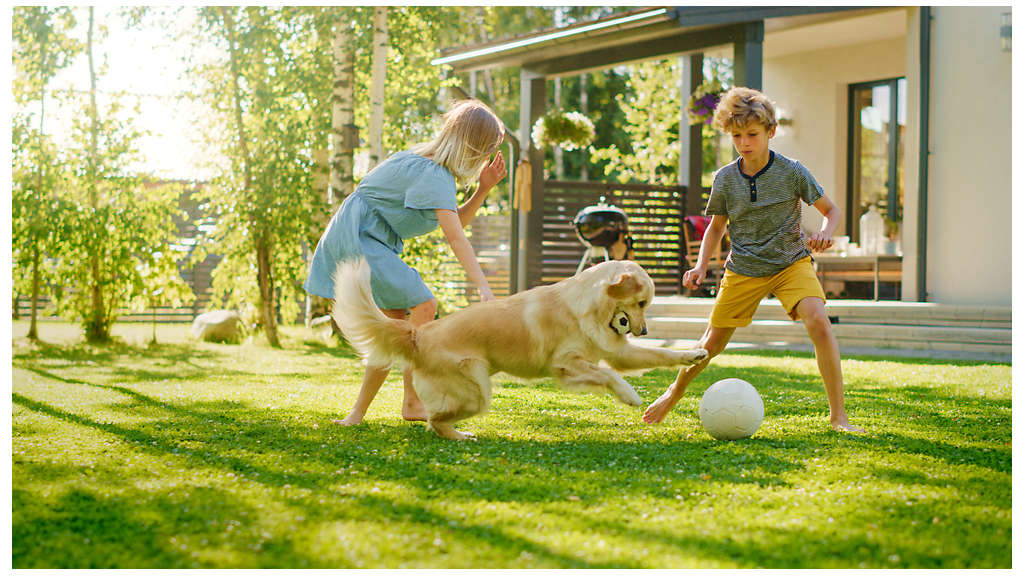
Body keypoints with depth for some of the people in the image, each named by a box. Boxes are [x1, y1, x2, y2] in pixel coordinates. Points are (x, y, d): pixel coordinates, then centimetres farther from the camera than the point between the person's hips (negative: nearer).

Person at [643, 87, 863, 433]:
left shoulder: (792, 172, -12)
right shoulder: (725, 178, -5)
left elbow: (831, 210, -2)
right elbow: (716, 226, 10)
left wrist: (825, 232, -24)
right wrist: (701, 266, -5)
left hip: (791, 262, -2)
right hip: (743, 270, 2)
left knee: (819, 324, -25)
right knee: (713, 341, 7)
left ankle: (838, 415, -17)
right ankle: (673, 394, 36)